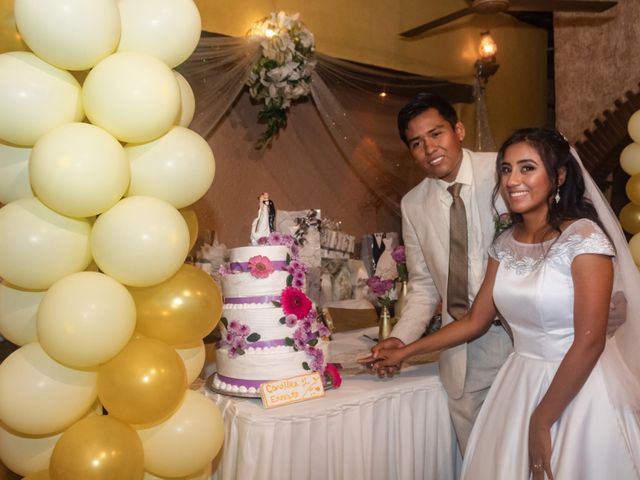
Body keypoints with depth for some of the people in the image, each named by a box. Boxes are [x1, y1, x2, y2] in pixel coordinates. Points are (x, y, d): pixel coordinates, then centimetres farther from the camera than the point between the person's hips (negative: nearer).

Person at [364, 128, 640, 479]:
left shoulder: (584, 237, -16)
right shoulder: (505, 244, 2)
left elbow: (590, 341, -19)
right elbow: (474, 321, 8)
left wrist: (541, 421, -15)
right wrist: (405, 352, 10)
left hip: (578, 388, -5)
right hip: (520, 385, 5)